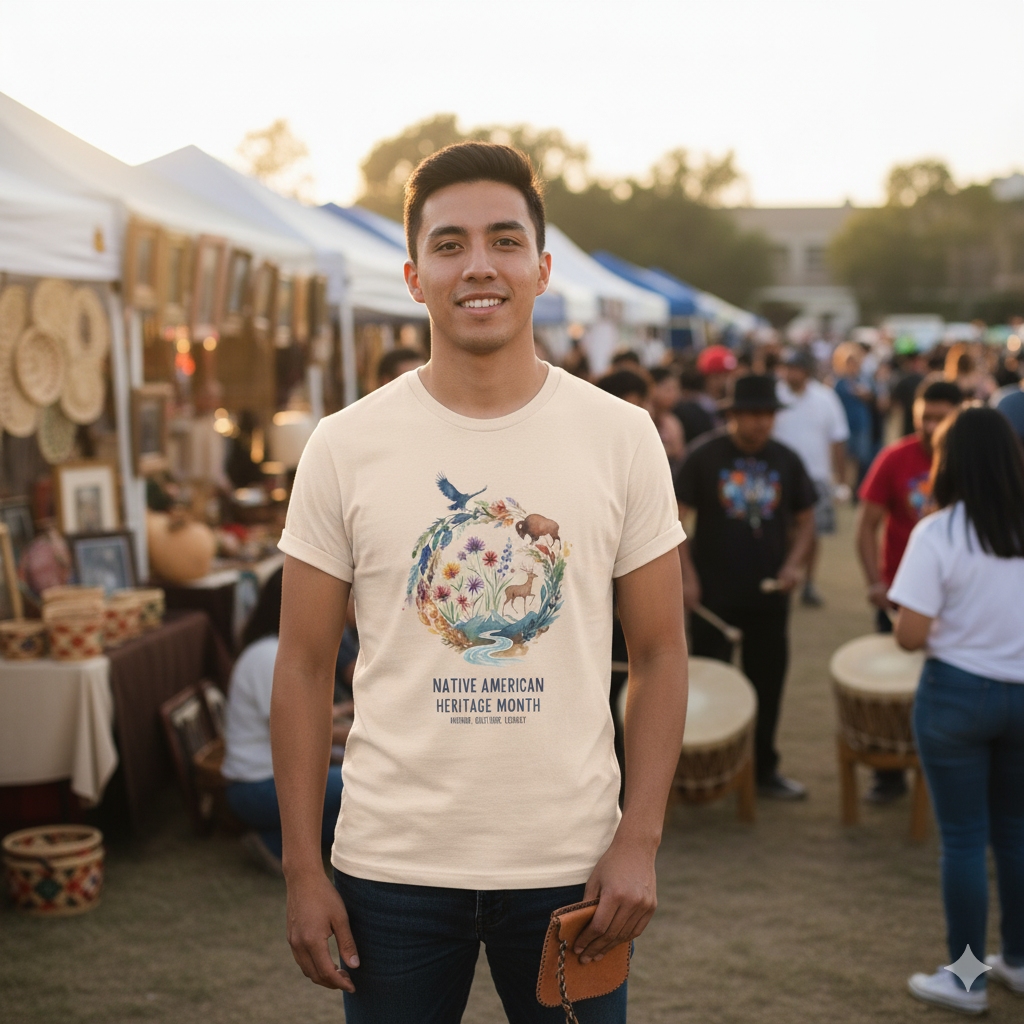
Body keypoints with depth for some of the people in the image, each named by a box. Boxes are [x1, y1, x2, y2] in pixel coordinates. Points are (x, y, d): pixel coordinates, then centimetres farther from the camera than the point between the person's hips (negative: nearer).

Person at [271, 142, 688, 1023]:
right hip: (392, 866, 0)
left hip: (572, 865, 1)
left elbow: (659, 653, 1)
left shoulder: (623, 438, -2)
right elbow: (305, 667, 1)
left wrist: (640, 841, -7)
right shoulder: (345, 447, -3)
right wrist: (303, 869, -3)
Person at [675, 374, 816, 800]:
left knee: (767, 682, 11)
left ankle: (764, 768, 24)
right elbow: (674, 516, -5)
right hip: (714, 594, -3)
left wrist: (793, 563, -4)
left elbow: (804, 521, 13)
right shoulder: (704, 456, -6)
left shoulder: (786, 460, 4)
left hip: (768, 594, 3)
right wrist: (686, 573, -12)